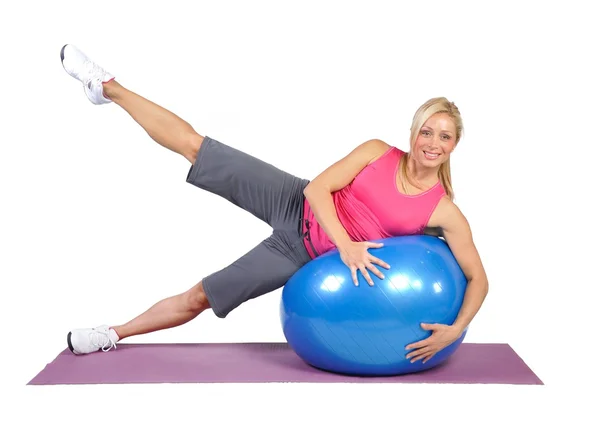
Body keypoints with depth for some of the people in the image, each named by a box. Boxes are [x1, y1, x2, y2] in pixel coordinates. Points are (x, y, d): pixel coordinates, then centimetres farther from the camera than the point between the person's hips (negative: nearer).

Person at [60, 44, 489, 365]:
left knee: (199, 296, 3)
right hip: (295, 204, 1)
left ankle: (113, 334, 25)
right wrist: (346, 243, -29)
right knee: (192, 143, -4)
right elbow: (317, 188, -16)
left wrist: (455, 329, -25)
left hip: (305, 254, -1)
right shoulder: (377, 151, -11)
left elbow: (478, 277, -10)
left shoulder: (445, 213, -13)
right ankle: (108, 87, 18)